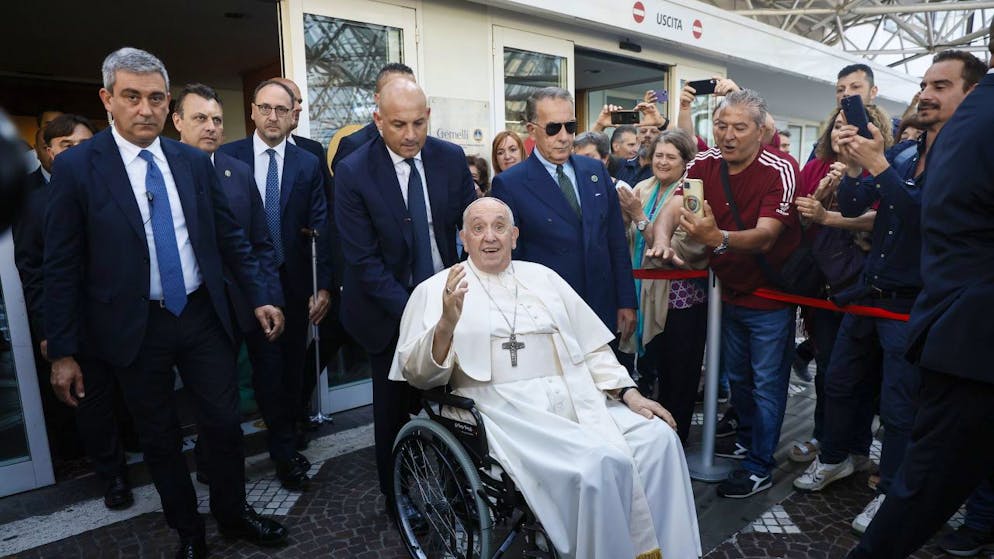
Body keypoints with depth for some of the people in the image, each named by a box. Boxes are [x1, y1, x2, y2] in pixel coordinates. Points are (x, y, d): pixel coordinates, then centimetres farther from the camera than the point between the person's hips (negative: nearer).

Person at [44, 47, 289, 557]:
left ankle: (233, 513, 34)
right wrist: (63, 351, -5)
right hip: (134, 329, -2)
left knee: (224, 425, 11)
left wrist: (259, 298, 3)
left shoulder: (194, 162, 2)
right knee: (159, 439, 14)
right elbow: (61, 267, -5)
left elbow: (229, 236, 7)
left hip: (203, 317, 2)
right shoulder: (75, 168, -6)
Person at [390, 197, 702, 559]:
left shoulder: (543, 277, 19)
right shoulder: (436, 289, 5)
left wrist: (628, 393, 3)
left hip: (576, 398, 5)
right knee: (602, 462, -27)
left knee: (658, 436, -15)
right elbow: (418, 374, -5)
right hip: (506, 409, -5)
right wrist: (446, 322, -23)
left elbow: (591, 348, 18)